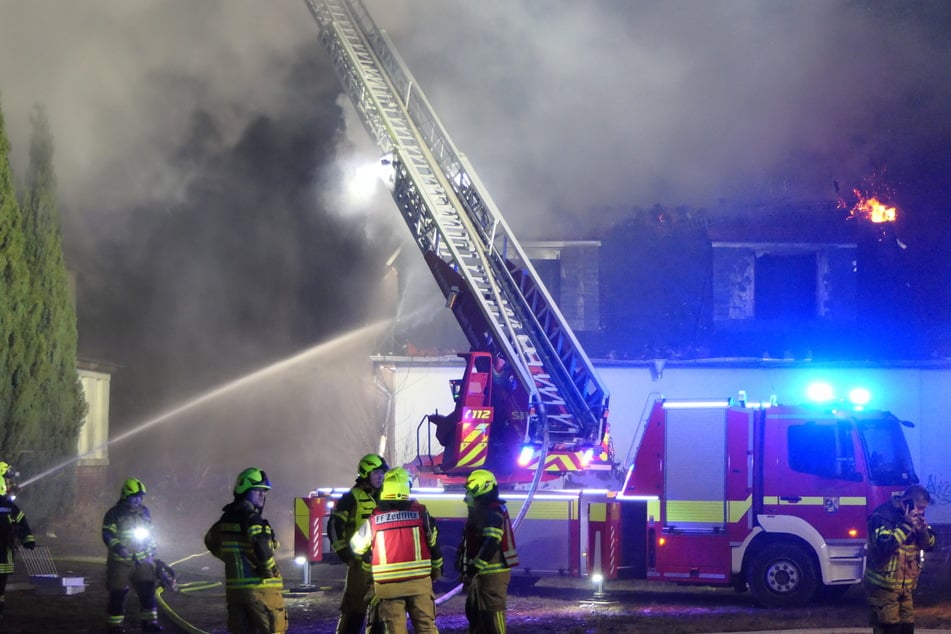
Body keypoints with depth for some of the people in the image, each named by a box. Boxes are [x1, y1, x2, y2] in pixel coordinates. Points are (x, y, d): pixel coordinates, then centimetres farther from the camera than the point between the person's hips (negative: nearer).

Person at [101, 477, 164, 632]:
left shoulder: (144, 511, 13)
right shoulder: (114, 514, -5)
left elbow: (150, 533, 23)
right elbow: (107, 534, -12)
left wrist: (152, 552, 20)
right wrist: (117, 547, -28)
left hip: (142, 560, 5)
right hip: (121, 560, -4)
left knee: (147, 590, -2)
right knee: (118, 593, -1)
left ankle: (149, 621, 4)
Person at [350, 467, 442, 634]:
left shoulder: (373, 517, -1)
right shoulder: (420, 512, -1)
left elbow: (357, 546, 10)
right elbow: (434, 543, 5)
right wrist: (436, 570, 21)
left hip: (388, 584, 0)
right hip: (419, 581, 0)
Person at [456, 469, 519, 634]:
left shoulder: (492, 513, -17)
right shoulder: (479, 511, 17)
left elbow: (490, 544, -26)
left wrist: (474, 568, -27)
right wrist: (468, 569, 23)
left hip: (492, 573, -11)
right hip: (481, 572, 11)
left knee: (492, 614, -9)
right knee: (474, 612, 16)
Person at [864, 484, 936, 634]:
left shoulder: (914, 517, 7)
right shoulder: (882, 515, -18)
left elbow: (929, 544, 8)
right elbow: (884, 545, -31)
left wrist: (923, 529, -13)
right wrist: (906, 525, -29)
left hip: (905, 586, 8)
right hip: (883, 586, -8)